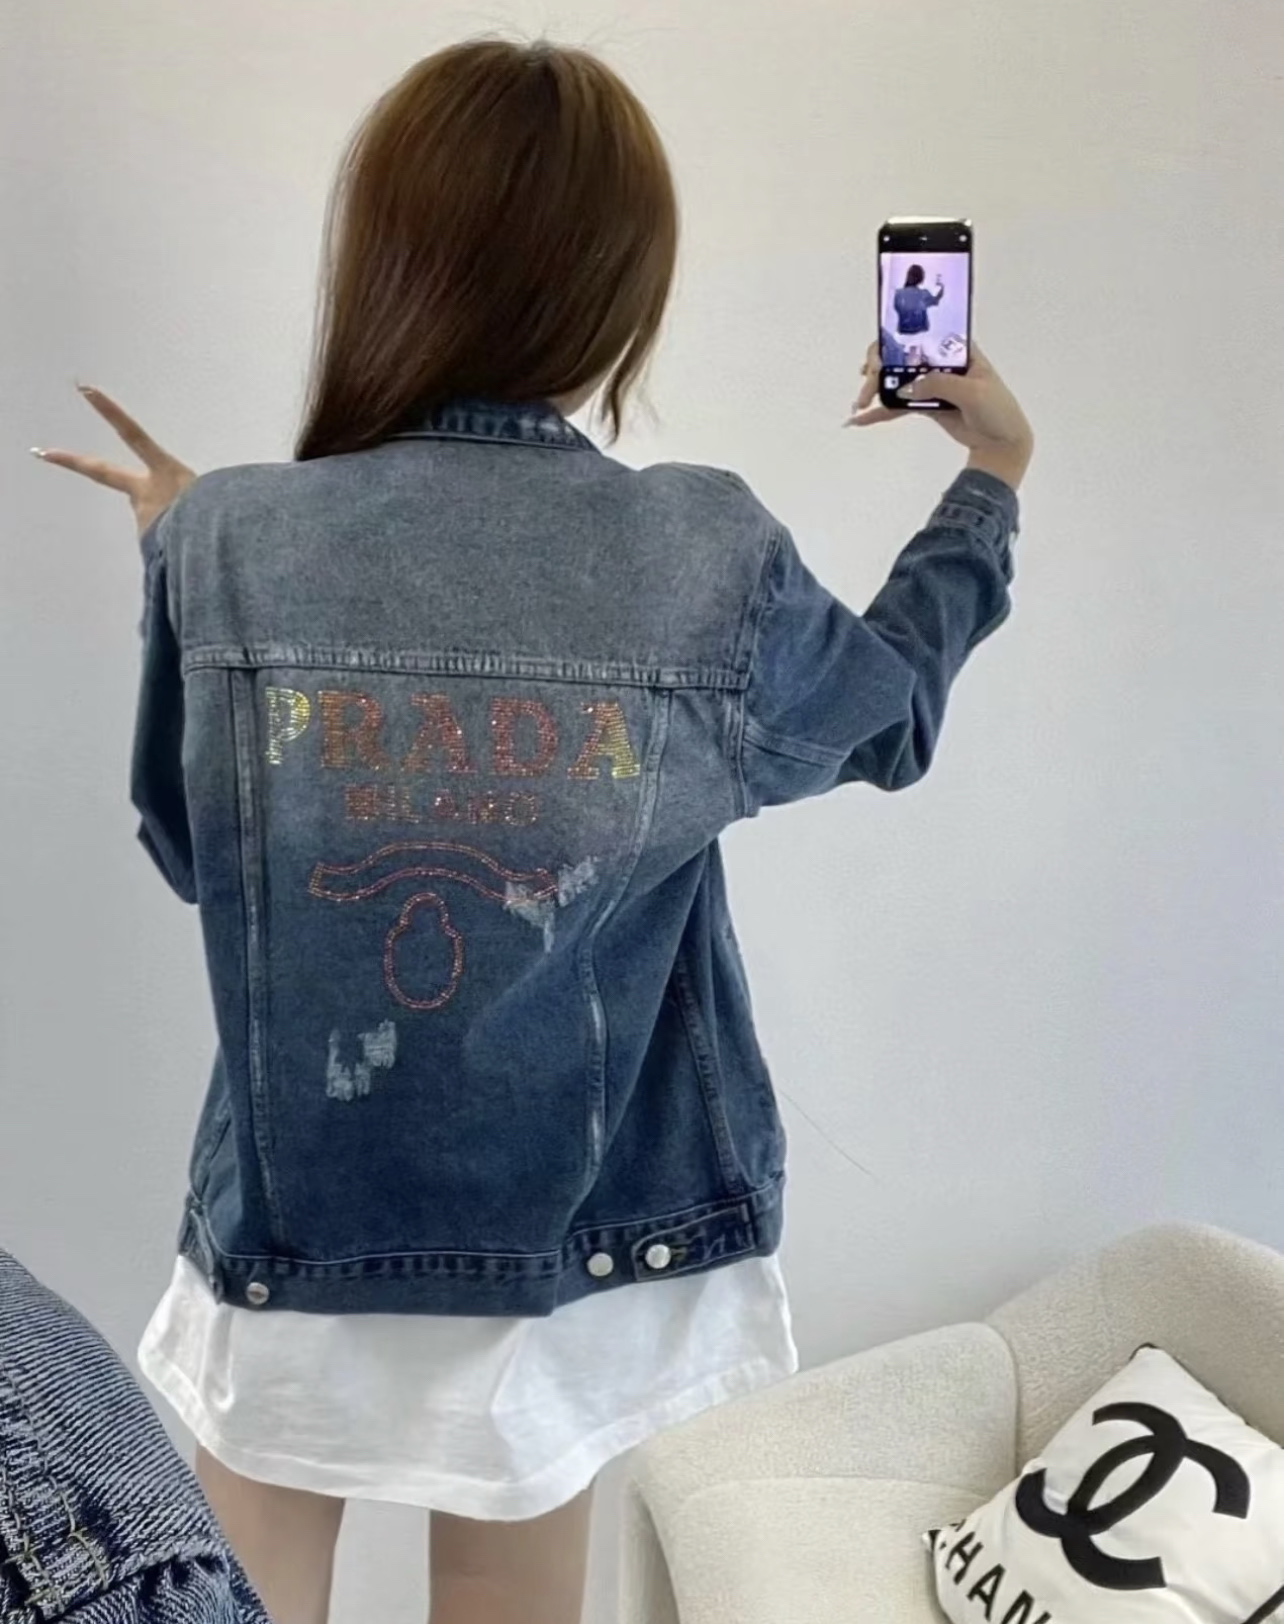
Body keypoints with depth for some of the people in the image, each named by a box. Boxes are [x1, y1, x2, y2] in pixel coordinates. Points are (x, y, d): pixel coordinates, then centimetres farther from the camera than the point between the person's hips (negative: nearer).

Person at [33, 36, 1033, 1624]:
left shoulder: (224, 541, -15)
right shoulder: (708, 554, -15)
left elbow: (187, 844, 2)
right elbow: (891, 714, 7)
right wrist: (993, 478, 22)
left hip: (289, 1243, 0)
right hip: (566, 1267, 1)